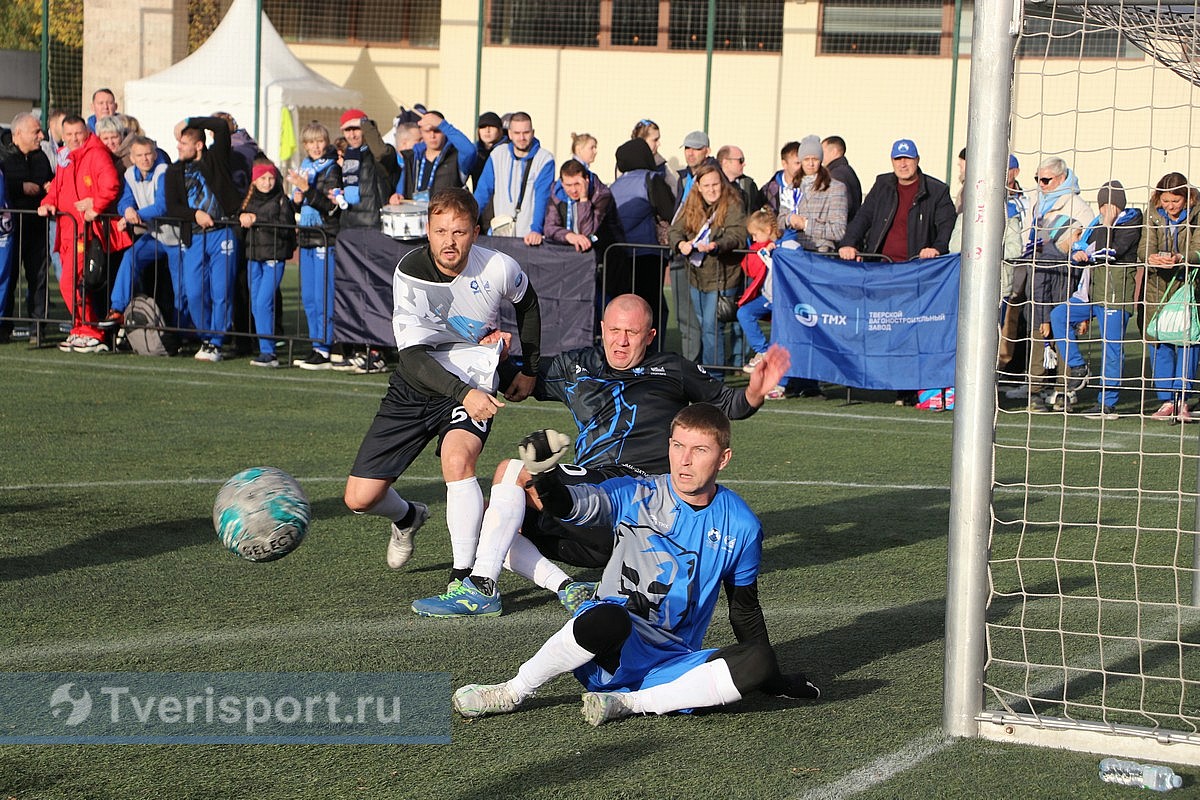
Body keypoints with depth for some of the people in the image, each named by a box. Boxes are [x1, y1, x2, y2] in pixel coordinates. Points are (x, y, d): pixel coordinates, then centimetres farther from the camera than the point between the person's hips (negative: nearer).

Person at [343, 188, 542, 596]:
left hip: (474, 385, -1)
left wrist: (529, 369, 13)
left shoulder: (500, 269, -14)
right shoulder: (411, 273, -19)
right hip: (415, 385, 1)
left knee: (457, 459, -35)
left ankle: (465, 575, -28)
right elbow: (412, 356, -26)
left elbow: (527, 303, 12)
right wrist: (463, 393, -41)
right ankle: (408, 517, 36)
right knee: (360, 498, -1)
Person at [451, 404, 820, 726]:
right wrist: (544, 475, -43)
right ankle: (513, 692, -15)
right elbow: (572, 505, -22)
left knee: (759, 665, -25)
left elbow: (745, 609, 16)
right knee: (609, 618, -39)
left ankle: (624, 703, -23)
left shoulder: (741, 526, 3)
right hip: (612, 652, -2)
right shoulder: (636, 497, -4)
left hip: (672, 665, 3)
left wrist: (772, 677, 15)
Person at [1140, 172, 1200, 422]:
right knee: (1158, 342, 0)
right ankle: (1166, 401, 5)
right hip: (1158, 286, 3)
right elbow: (1144, 248, -6)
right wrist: (1150, 258, -30)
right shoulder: (1153, 214, 2)